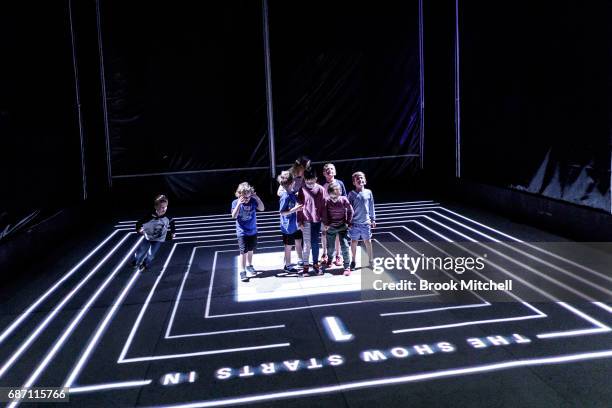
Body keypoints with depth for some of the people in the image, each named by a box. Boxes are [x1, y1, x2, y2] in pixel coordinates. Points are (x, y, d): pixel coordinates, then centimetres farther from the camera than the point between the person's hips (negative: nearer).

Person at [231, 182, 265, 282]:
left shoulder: (252, 201, -6)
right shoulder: (235, 202, -13)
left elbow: (262, 208, -8)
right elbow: (234, 216, -24)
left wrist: (257, 198, -19)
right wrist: (239, 204, -33)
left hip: (253, 231, 4)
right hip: (242, 232, -3)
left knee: (250, 250, 18)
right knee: (243, 251, -5)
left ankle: (249, 266, 39)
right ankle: (242, 271, 3)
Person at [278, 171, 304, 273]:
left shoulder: (292, 193, 0)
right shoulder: (285, 197, -25)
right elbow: (282, 212, -23)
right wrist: (294, 209, -29)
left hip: (295, 224, 8)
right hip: (288, 226, -8)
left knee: (298, 242, 20)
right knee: (288, 246, 7)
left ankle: (301, 260, 37)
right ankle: (287, 266, 23)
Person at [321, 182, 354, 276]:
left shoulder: (344, 200, -14)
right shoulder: (327, 201, -13)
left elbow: (350, 211, 0)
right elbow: (324, 214, -4)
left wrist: (348, 222, -2)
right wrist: (325, 224, -11)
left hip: (342, 227, -1)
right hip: (331, 227, 1)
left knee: (344, 246, -10)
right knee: (330, 247, 13)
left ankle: (347, 267, -3)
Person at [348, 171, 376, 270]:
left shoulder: (368, 192, 3)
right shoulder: (352, 194, -2)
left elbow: (371, 207, 10)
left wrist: (373, 219, 11)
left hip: (366, 222, 1)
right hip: (354, 222, -1)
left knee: (367, 241, 9)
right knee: (354, 242, 7)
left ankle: (370, 260, 23)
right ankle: (353, 261, 21)